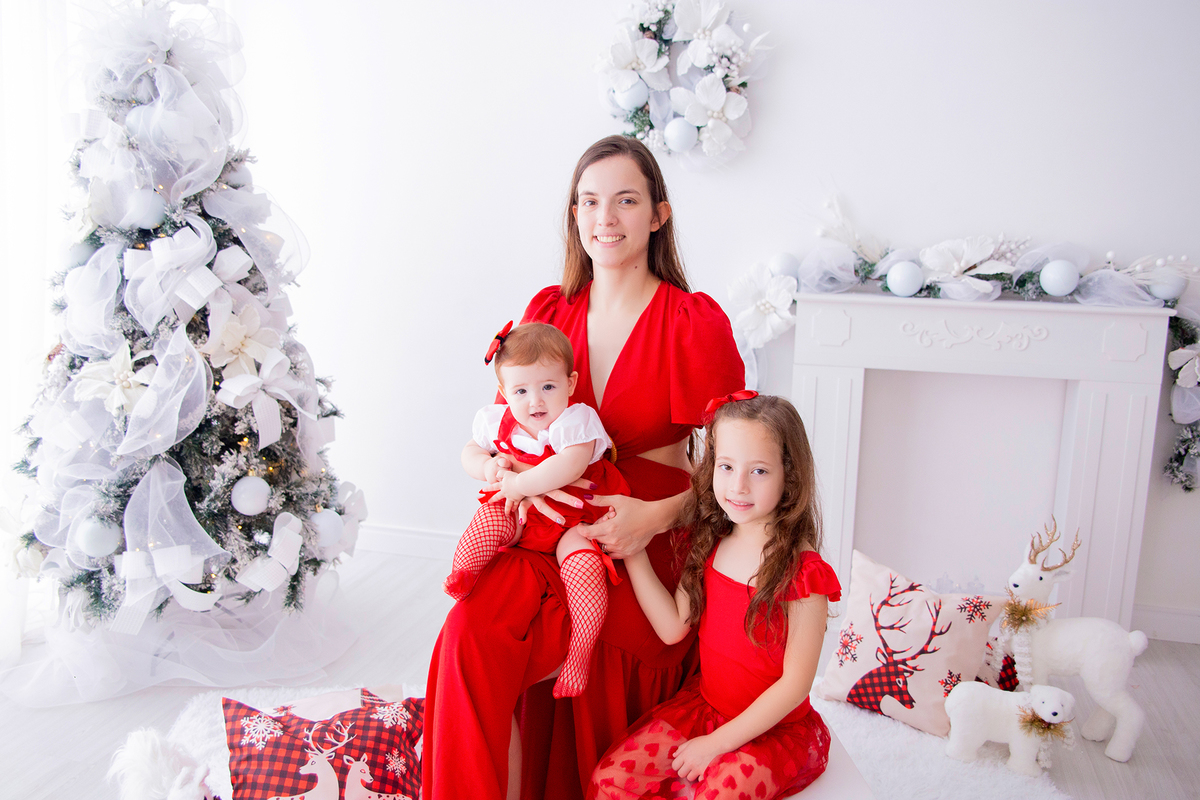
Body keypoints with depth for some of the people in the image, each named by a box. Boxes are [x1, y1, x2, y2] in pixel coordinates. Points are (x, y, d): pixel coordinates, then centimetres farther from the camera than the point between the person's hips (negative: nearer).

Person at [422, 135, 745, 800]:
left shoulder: (697, 323, -6)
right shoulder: (548, 311, 7)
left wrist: (654, 516, -18)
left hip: (651, 548, -4)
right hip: (549, 538, 4)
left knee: (476, 645, -22)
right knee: (470, 629, -24)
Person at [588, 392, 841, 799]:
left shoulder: (803, 571, -19)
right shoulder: (710, 546, 0)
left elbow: (795, 682, -16)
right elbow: (673, 627, -4)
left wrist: (718, 743, -16)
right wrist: (634, 554, -10)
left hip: (776, 727, -5)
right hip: (704, 704, 5)